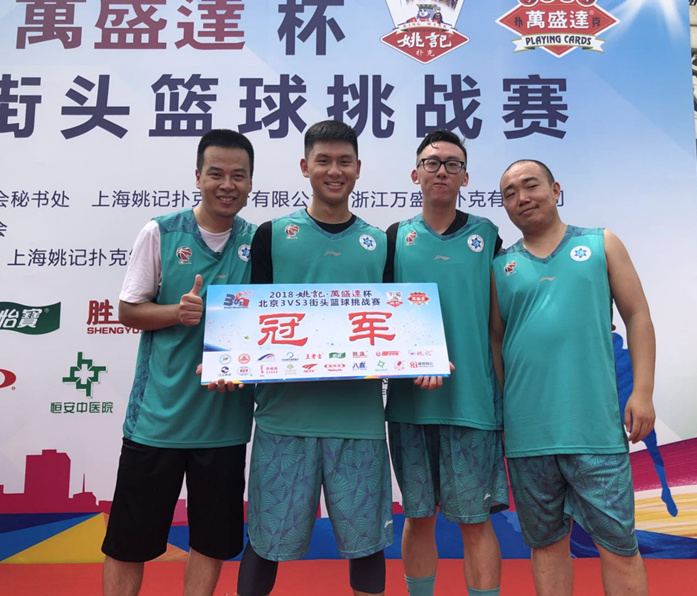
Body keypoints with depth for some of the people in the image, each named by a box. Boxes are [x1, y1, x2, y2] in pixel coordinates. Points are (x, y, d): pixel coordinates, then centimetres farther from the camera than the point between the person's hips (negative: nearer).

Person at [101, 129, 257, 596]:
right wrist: (178, 312, -18)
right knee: (129, 541, 13)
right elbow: (129, 311, 1)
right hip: (158, 413, -1)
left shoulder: (261, 242, 0)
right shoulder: (160, 233, -3)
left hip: (225, 418, 2)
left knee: (214, 541, 17)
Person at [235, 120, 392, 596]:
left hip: (359, 415, 1)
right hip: (285, 413, -1)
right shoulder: (273, 234, 7)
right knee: (268, 539, 9)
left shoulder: (382, 243, 11)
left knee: (366, 538, 11)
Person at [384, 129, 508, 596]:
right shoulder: (396, 238, 6)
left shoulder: (487, 236, 6)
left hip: (473, 399, -1)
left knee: (475, 519, 6)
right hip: (410, 401, 1)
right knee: (419, 516, 13)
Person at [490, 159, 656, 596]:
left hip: (596, 426, -1)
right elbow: (493, 340, 11)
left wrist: (643, 392, -3)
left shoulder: (602, 244, 8)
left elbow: (638, 318, 5)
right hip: (526, 430, 2)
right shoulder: (499, 266, 9)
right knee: (546, 541, 13)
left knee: (617, 541, 5)